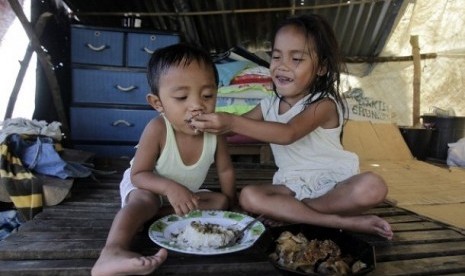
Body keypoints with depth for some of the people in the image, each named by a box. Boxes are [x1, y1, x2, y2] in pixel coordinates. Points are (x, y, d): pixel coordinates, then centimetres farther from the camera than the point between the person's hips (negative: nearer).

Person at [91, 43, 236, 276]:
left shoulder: (214, 132, -22)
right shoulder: (157, 130, -33)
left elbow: (225, 170, -5)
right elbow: (138, 175, -27)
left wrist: (228, 201, -7)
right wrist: (169, 187, -42)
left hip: (185, 193, 5)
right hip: (145, 187, -5)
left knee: (220, 202, -10)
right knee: (145, 200, -35)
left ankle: (160, 213, -20)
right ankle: (112, 253, -53)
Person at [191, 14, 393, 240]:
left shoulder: (324, 104, -14)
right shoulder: (269, 105, 5)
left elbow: (288, 133, -32)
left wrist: (232, 122, -42)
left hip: (333, 183, -4)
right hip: (292, 186, 4)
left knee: (372, 187, -32)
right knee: (249, 197, -25)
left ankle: (289, 211, -21)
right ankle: (344, 222, -22)